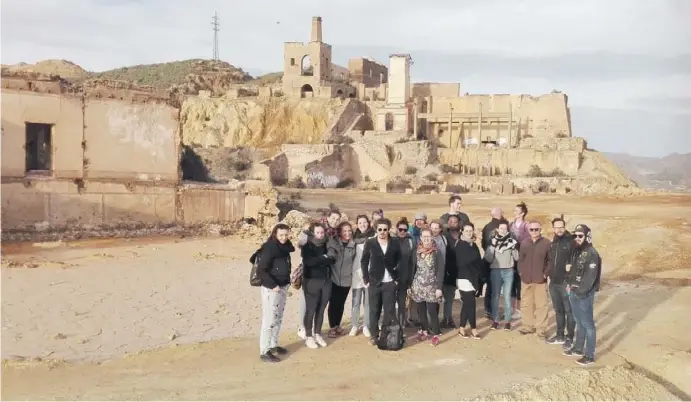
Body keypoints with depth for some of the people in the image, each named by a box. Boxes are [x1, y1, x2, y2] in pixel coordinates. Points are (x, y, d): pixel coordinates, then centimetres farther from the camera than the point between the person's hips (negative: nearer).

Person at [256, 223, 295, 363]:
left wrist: (287, 282, 8)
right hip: (271, 289, -8)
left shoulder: (285, 246, 7)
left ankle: (273, 345, 29)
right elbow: (261, 270, -20)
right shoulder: (269, 248, -17)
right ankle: (264, 352, 0)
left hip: (283, 287, 8)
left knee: (278, 319, 16)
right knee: (269, 320, -5)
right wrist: (273, 285, -20)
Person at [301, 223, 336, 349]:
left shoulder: (327, 245, 9)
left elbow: (333, 259, -5)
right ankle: (308, 336, 10)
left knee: (321, 310, 11)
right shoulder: (307, 246, -5)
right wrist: (325, 258, -12)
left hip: (326, 281, 4)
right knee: (310, 310, 0)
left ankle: (317, 334, 22)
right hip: (312, 281, -4)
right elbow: (309, 261, -22)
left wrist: (318, 260, -16)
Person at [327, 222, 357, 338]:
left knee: (341, 304, 13)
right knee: (333, 303, 3)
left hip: (346, 280, 3)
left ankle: (338, 326, 28)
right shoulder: (332, 242, -9)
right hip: (333, 279, -3)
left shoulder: (353, 245, 1)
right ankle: (332, 327, 16)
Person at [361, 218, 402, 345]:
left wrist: (396, 277, -1)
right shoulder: (370, 243, -1)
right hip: (374, 282, 0)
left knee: (390, 310, 3)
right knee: (374, 310, 6)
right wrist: (366, 279, -4)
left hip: (390, 282, 0)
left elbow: (399, 261, 8)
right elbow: (364, 261, 2)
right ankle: (374, 335, 17)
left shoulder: (395, 244, 1)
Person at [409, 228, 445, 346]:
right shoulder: (416, 252, 4)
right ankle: (424, 330, 23)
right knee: (421, 311, 8)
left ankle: (435, 334, 2)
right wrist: (409, 285, 6)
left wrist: (439, 287, -12)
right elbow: (413, 269, 8)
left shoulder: (436, 252, -5)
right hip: (418, 286, 3)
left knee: (432, 311, -7)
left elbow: (440, 270, -7)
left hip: (431, 287, -3)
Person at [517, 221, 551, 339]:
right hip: (526, 279, 4)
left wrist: (546, 274, -9)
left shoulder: (546, 243, -5)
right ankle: (528, 326, 23)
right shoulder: (524, 243, 7)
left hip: (540, 280, -4)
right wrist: (521, 272, 2)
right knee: (526, 304, 11)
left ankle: (541, 329, 7)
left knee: (541, 305, -1)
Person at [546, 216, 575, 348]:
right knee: (558, 310, 16)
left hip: (566, 283, -7)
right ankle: (560, 336, 27)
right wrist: (548, 271, 8)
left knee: (569, 311, 3)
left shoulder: (571, 242, -11)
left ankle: (569, 338, 13)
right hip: (553, 282, 7)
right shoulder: (552, 243, 10)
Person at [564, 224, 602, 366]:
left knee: (588, 324, -2)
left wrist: (580, 291, -18)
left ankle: (589, 355, 3)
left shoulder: (592, 254, -14)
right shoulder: (576, 251, 12)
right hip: (574, 293, 8)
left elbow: (590, 276, -19)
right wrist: (570, 285, 7)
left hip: (585, 294, -8)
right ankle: (578, 348, 31)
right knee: (579, 322, 19)